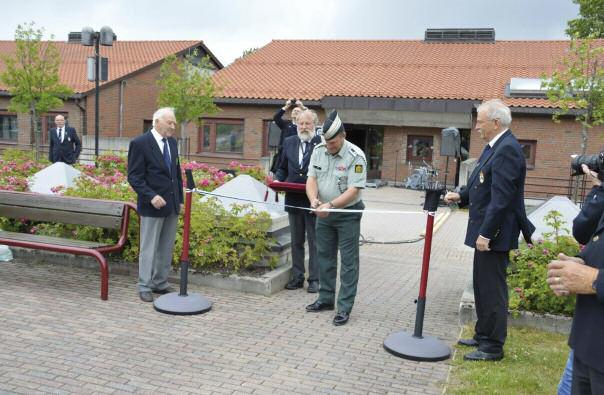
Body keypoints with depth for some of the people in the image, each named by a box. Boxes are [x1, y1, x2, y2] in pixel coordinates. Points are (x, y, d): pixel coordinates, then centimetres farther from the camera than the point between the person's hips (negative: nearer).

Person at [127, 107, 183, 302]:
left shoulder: (172, 142, 11)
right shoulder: (140, 143, -10)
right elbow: (134, 176, -12)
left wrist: (180, 199, 14)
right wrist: (151, 196, -22)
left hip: (172, 205, 7)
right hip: (152, 205, -6)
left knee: (166, 248, 12)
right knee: (149, 248, 2)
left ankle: (160, 284, 23)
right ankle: (144, 287, 13)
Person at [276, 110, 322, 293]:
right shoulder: (289, 142, 10)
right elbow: (282, 168, 16)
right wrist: (278, 180, -2)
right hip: (293, 199, 5)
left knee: (315, 242, 5)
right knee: (296, 241, 14)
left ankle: (314, 279, 14)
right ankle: (297, 277, 24)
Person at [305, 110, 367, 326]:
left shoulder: (355, 156, -18)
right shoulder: (318, 150, -1)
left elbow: (353, 190, -22)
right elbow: (311, 179, -3)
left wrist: (330, 205, -32)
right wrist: (314, 199, -22)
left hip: (348, 214, -6)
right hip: (324, 213, 6)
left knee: (348, 261, 0)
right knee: (325, 257, 15)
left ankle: (345, 307, 6)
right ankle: (326, 298, 29)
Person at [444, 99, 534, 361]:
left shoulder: (507, 150, -19)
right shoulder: (495, 147, 12)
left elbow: (501, 198, -24)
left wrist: (486, 234, -23)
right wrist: (461, 196, 4)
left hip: (495, 234, -10)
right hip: (486, 231, 10)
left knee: (492, 290, 0)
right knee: (481, 286, 19)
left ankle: (493, 348, 12)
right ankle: (483, 336, 33)